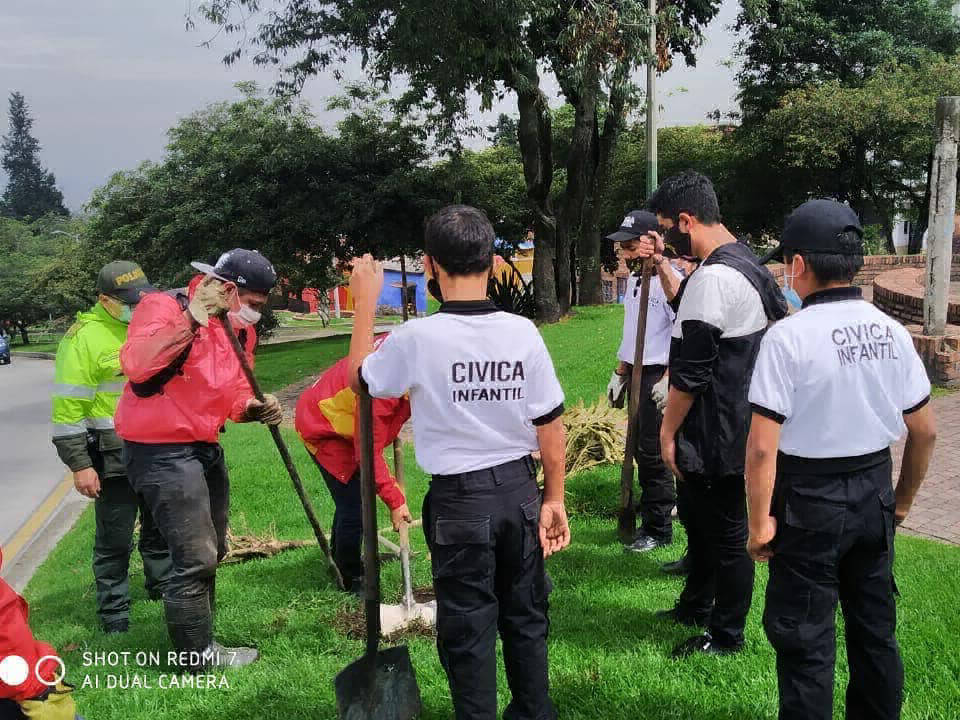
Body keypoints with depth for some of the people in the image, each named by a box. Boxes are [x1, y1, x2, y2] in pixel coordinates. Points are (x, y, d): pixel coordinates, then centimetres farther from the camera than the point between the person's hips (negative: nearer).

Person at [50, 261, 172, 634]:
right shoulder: (84, 337, -14)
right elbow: (67, 409, -14)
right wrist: (79, 465, -16)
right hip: (114, 459, -6)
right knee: (115, 539, 4)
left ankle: (163, 584, 40)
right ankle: (113, 614, 18)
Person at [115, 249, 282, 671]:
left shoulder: (240, 328, 8)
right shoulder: (165, 308, -16)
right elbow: (136, 365, -35)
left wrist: (254, 408, -8)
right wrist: (192, 320, -38)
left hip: (204, 447, 9)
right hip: (161, 451, -9)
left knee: (210, 554, 20)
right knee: (196, 559, -5)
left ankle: (199, 636, 38)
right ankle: (199, 655, 12)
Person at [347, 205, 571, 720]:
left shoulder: (417, 337, -15)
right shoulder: (522, 331, -7)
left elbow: (359, 379, 4)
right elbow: (550, 424, -2)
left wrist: (365, 303, 12)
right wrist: (554, 499, 9)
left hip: (460, 501, -4)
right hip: (519, 490, 4)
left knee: (468, 629, 10)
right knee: (525, 615, 19)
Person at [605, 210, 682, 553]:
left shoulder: (668, 280, -15)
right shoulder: (633, 279, 14)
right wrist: (620, 373, 22)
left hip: (658, 375, -9)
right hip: (637, 374, 9)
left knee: (652, 453, -5)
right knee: (640, 450, 14)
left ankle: (658, 530, 6)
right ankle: (651, 519, 27)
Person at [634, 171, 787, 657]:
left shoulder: (712, 277, -24)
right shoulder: (747, 263, 8)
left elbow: (690, 372, -22)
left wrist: (669, 432, -12)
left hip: (717, 434, -10)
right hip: (737, 421, 10)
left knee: (726, 533, 5)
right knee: (697, 514, 24)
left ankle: (727, 635, 21)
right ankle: (696, 605, 42)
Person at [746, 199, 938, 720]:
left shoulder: (788, 336, -18)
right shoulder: (891, 332, -1)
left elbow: (762, 446, -20)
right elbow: (924, 432, 5)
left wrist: (760, 521, -10)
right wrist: (901, 501, 17)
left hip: (809, 501, -6)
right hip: (873, 495, 6)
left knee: (805, 638, 7)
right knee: (875, 628, 19)